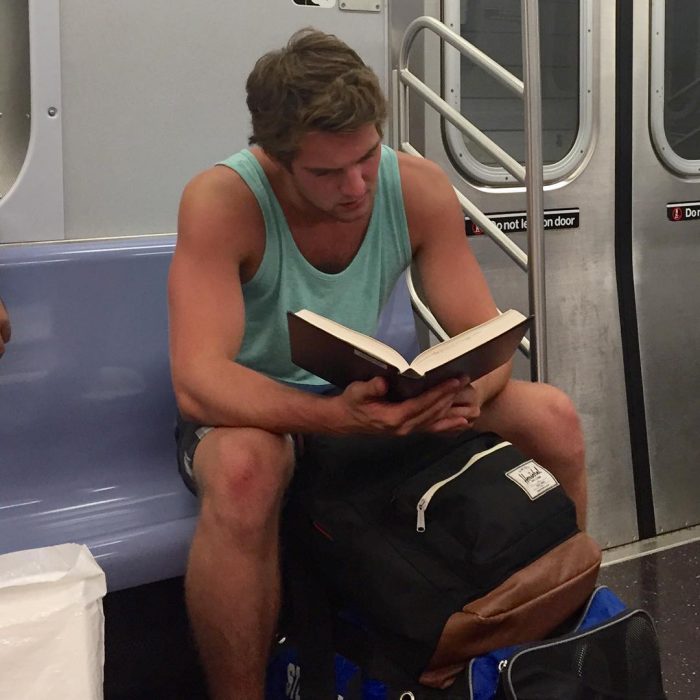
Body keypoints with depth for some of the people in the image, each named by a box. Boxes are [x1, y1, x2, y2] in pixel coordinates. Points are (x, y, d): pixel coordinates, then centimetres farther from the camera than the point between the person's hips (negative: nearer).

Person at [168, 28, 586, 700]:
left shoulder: (419, 187, -12)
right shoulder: (222, 201, -25)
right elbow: (199, 382, -34)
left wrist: (470, 391, -35)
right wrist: (337, 415, -49)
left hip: (376, 392, 4)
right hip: (256, 408, -4)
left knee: (553, 418, -13)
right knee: (243, 471, -41)